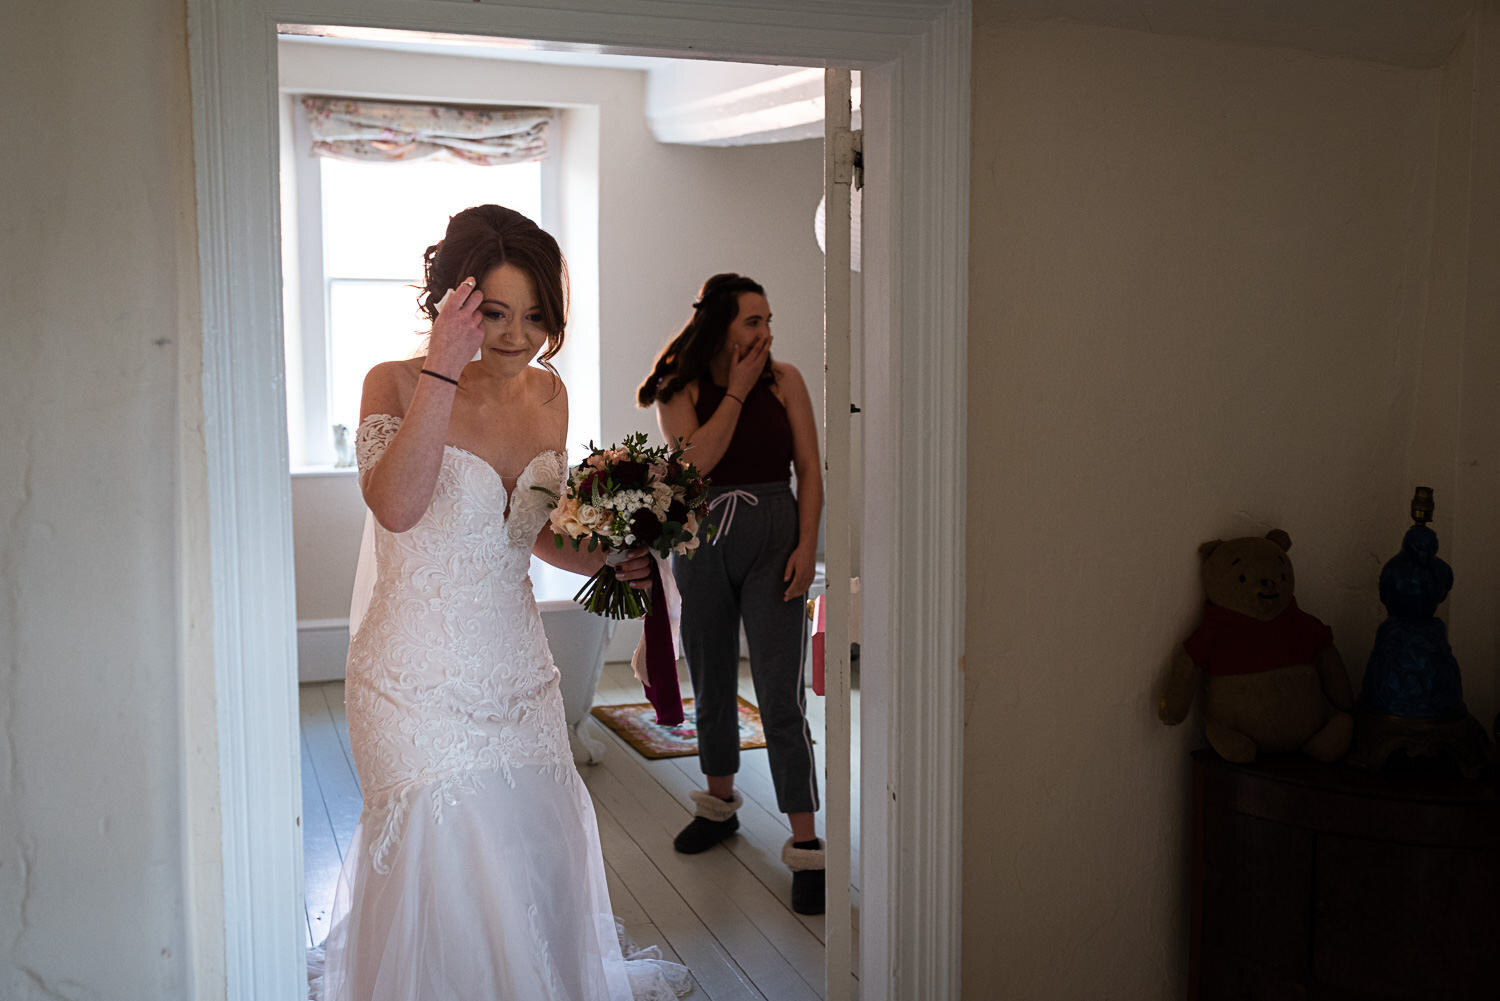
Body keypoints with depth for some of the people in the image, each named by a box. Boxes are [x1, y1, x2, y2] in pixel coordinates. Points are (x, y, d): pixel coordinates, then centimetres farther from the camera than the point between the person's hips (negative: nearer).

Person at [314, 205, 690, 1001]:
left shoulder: (547, 394, 5)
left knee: (536, 860, 12)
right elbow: (396, 506, -30)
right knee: (447, 869, -1)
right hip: (420, 681, -5)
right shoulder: (396, 384, -10)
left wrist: (604, 560, -1)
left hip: (519, 668, 5)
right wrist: (443, 370, -31)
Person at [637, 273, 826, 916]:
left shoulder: (784, 380, 0)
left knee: (780, 696, -9)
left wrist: (807, 544, -10)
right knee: (711, 685, 15)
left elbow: (809, 468, 0)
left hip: (773, 539, -2)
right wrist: (737, 389, -12)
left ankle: (805, 845, -5)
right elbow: (697, 460, -16)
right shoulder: (680, 390, 0)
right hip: (702, 543, 2)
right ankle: (719, 803, 36)